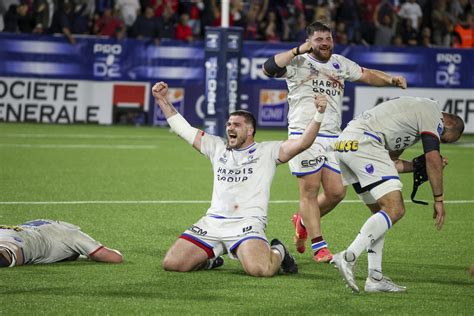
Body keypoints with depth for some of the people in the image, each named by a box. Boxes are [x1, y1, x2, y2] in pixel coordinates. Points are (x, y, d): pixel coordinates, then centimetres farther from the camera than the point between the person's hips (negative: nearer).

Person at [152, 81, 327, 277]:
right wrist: (162, 100, 21)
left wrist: (318, 114, -18)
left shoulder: (267, 151, 7)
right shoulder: (217, 147, 20)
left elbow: (302, 143, -4)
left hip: (247, 223, -5)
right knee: (172, 263, -8)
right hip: (213, 222, 5)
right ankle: (211, 256, 22)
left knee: (259, 269, -32)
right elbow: (183, 128, 25)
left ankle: (277, 253, 6)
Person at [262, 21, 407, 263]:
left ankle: (303, 221, 28)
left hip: (333, 137, 6)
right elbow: (269, 68, -17)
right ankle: (318, 246, 1)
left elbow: (368, 76, 25)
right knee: (309, 190, -6)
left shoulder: (340, 63, 16)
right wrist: (298, 51, -19)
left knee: (336, 192, 2)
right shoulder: (298, 63, -2)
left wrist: (391, 80, 8)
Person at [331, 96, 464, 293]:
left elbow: (391, 164, 28)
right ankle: (348, 257, -24)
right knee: (395, 209, -14)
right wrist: (439, 199, -1)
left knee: (382, 213, 14)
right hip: (363, 143, -10)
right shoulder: (432, 111, 3)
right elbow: (433, 157, -7)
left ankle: (375, 278, 7)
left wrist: (422, 166, 25)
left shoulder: (416, 108, 31)